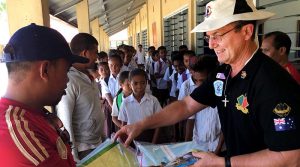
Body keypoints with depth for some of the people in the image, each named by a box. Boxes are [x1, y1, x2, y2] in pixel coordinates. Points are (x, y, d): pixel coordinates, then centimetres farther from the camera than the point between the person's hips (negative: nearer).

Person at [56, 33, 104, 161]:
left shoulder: (90, 77, 4)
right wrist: (73, 157, -16)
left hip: (98, 143, 8)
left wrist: (104, 136, 15)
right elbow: (64, 122, -20)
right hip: (83, 150, -8)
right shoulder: (69, 81, -22)